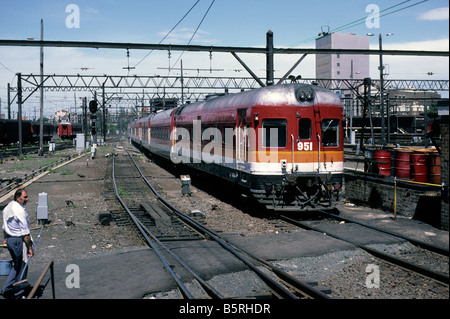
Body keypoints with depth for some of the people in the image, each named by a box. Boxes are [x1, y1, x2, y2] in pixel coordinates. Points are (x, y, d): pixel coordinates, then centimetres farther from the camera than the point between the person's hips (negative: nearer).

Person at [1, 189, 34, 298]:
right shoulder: (20, 211, -21)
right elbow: (25, 232, -20)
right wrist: (30, 247, -15)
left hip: (9, 239, 9)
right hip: (19, 240, -9)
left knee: (16, 265, 21)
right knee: (22, 267, 5)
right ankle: (17, 293, 14)